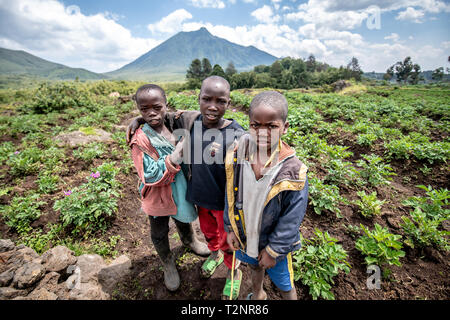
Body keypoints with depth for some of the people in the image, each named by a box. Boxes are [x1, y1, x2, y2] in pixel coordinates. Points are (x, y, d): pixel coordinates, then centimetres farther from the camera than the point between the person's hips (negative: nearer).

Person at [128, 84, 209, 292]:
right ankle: (168, 264, 49)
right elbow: (150, 177, -31)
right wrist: (174, 158, -39)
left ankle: (189, 241, 63)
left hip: (181, 191, 5)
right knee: (159, 233, 20)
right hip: (158, 198, -4)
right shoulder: (140, 140, -25)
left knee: (184, 221, 31)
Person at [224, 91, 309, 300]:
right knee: (254, 266, 34)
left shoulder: (293, 171, -29)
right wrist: (230, 228, -1)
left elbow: (291, 220, -19)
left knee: (284, 286, 22)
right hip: (244, 236, 5)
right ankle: (257, 294, 65)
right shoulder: (237, 156, -18)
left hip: (274, 243, -4)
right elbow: (230, 195, -4)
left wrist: (273, 251, -12)